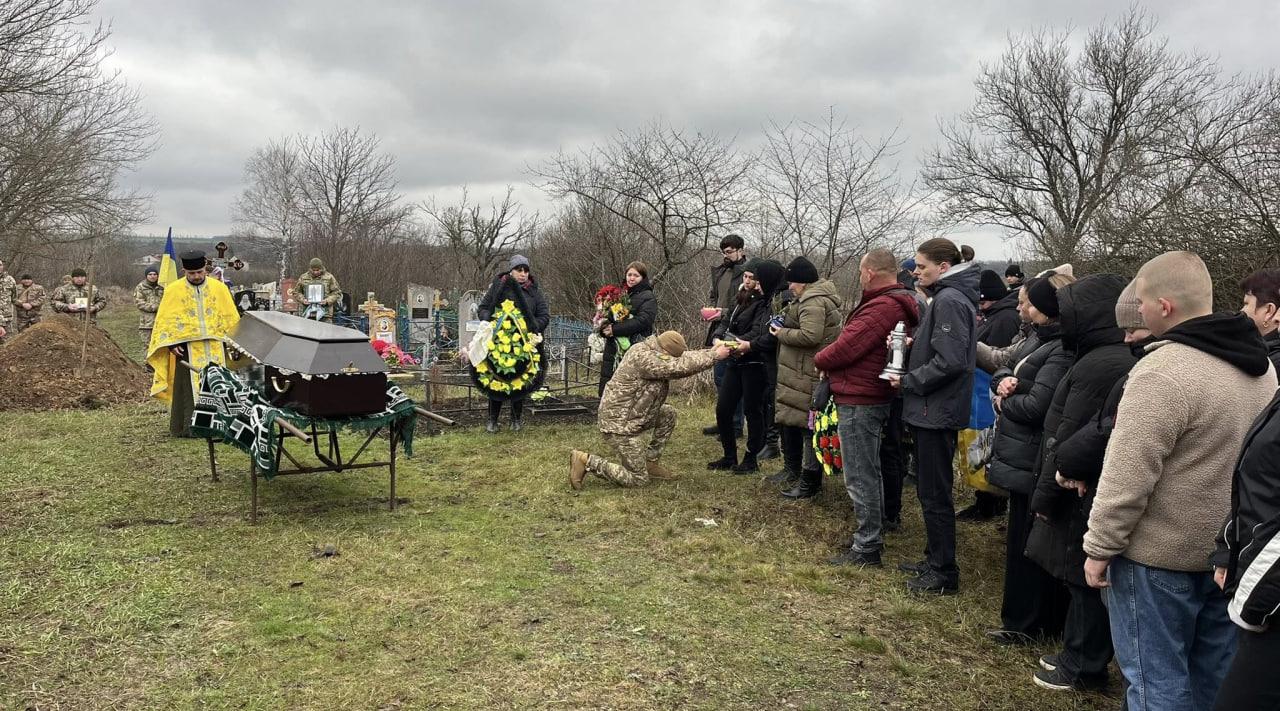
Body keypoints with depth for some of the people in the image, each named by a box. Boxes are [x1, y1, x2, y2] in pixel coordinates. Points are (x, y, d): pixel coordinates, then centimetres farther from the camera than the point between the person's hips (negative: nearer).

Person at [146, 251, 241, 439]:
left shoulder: (219, 288, 6)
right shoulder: (173, 290, 3)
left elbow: (231, 318, 11)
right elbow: (165, 320, 3)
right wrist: (171, 344, -8)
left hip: (215, 347, 2)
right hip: (188, 347, -2)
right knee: (188, 389, -3)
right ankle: (187, 427, 2)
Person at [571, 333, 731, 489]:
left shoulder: (651, 350, 3)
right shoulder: (643, 356, -26)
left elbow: (683, 358, 12)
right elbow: (682, 367, -29)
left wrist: (711, 351, 4)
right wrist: (715, 356, -20)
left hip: (628, 414, 10)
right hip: (618, 423, -10)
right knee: (637, 479, -1)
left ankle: (651, 463, 18)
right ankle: (587, 461, -1)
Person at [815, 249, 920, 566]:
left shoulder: (881, 308, -22)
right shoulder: (899, 303, 12)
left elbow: (846, 348, -21)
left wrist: (820, 360, -2)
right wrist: (830, 362, 2)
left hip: (858, 401, -11)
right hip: (874, 396, 11)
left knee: (860, 476, -2)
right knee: (869, 472, 20)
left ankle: (866, 549, 6)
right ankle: (871, 536, 32)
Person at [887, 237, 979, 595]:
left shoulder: (950, 301, -17)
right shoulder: (946, 297, 14)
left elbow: (949, 361, -25)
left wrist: (908, 381, -15)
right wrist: (911, 345, 3)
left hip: (937, 412, -10)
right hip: (933, 409, 10)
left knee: (935, 495, -1)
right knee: (929, 491, 18)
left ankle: (944, 574, 10)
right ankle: (935, 560, 30)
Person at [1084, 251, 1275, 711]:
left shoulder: (1163, 372, -23)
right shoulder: (1259, 363, 5)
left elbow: (1127, 477, -22)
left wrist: (1100, 547, -13)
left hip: (1160, 554, -8)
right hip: (1229, 552, 8)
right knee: (1216, 673, 19)